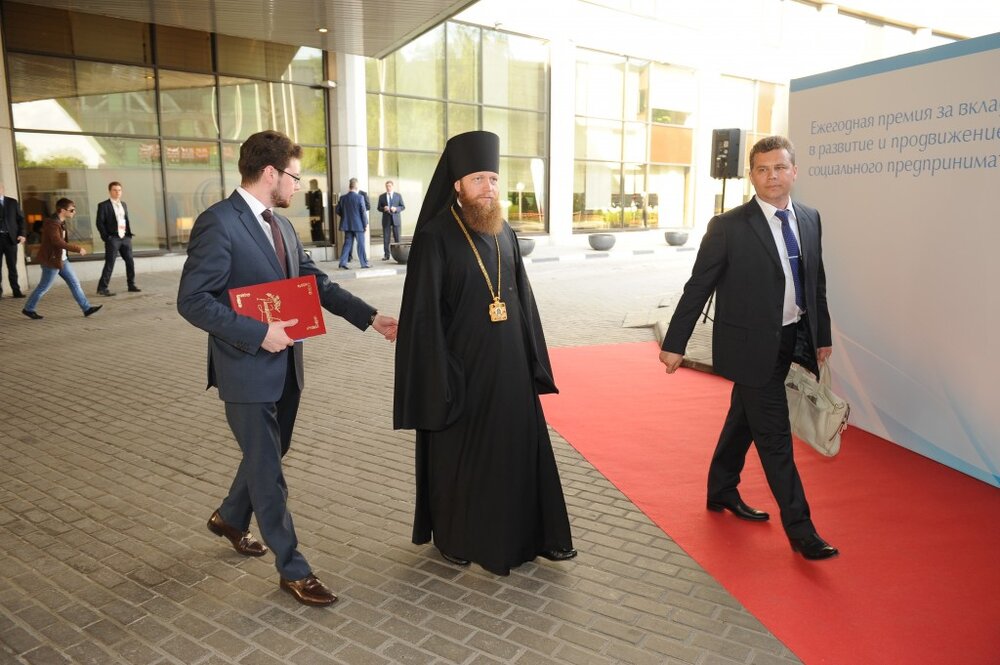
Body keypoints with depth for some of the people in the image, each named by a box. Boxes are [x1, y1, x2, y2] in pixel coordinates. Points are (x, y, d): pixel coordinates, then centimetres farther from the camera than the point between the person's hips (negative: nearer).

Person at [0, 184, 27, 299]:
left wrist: (22, 234, -5)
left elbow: (20, 219, 7)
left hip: (10, 237, 0)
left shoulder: (12, 202, 7)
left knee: (12, 266, 3)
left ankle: (16, 291, 6)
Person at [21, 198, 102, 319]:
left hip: (62, 260, 9)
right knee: (44, 287, 4)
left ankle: (86, 308, 6)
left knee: (75, 283, 5)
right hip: (52, 261, -9)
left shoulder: (61, 222, 9)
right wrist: (78, 249, -29)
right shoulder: (52, 224, -21)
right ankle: (28, 309, 20)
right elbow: (59, 242, -31)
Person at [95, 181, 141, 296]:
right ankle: (102, 288, 0)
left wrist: (129, 234, 9)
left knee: (130, 262, 8)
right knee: (109, 264, -6)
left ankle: (131, 285, 20)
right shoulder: (103, 205, -3)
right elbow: (100, 223, -6)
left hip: (125, 238, 6)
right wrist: (106, 238, -11)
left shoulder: (123, 204, 15)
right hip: (113, 239, -6)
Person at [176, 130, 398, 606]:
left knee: (269, 454, 24)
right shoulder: (218, 223, -17)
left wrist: (370, 317, 4)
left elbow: (316, 282, 11)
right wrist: (258, 333, -23)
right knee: (268, 473, 4)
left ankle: (230, 518, 50)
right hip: (247, 370, -8)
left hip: (284, 365, 8)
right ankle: (293, 570, 19)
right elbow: (192, 301, -20)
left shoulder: (281, 227, 9)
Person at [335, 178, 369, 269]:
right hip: (358, 225, -4)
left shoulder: (343, 198, 2)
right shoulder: (360, 197, -11)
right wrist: (365, 224, -2)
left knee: (347, 244, 8)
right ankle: (364, 263, 10)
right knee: (361, 244, 4)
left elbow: (338, 211, 6)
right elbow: (363, 212, -11)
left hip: (347, 225, 4)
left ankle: (343, 263, 2)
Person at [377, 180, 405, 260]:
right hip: (386, 220, 1)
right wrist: (383, 208, -13)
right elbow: (379, 207, 9)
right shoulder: (381, 196, 10)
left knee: (397, 238, 0)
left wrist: (396, 209, -13)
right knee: (386, 238, -2)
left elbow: (403, 207, 5)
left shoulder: (398, 196, 8)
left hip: (396, 219, -1)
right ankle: (386, 255, 1)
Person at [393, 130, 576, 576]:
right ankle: (454, 538, 31)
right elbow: (424, 314, -14)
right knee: (459, 456, 10)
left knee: (519, 449, 13)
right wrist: (440, 380, -16)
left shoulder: (504, 234, 6)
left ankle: (526, 534, 31)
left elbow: (522, 299, 10)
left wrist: (534, 361, 8)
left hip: (509, 366, 6)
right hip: (462, 368, -5)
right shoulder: (435, 238, -12)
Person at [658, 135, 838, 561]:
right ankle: (800, 530, 10)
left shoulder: (809, 219, 6)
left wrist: (823, 335, 16)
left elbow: (817, 282, 14)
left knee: (744, 420, 21)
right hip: (752, 345, -6)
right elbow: (698, 287, -10)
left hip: (792, 340, 7)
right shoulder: (728, 227, -13)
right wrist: (675, 343, -8)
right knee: (775, 437, -2)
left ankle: (722, 493, 39)